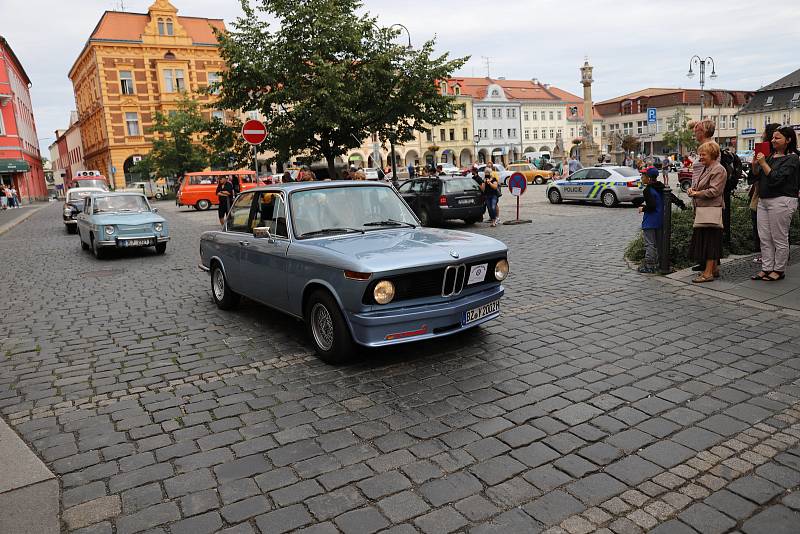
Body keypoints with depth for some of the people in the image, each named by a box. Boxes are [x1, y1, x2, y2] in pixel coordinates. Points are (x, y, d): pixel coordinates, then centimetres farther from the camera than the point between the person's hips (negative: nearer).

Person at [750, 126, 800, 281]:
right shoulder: (771, 156, 13)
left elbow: (776, 179, -19)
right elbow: (759, 177, 18)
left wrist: (763, 163, -17)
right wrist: (755, 165, 1)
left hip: (781, 201, -8)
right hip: (764, 200, 8)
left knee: (779, 239, 1)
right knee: (764, 238, 9)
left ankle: (779, 270, 10)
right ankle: (766, 268, 16)